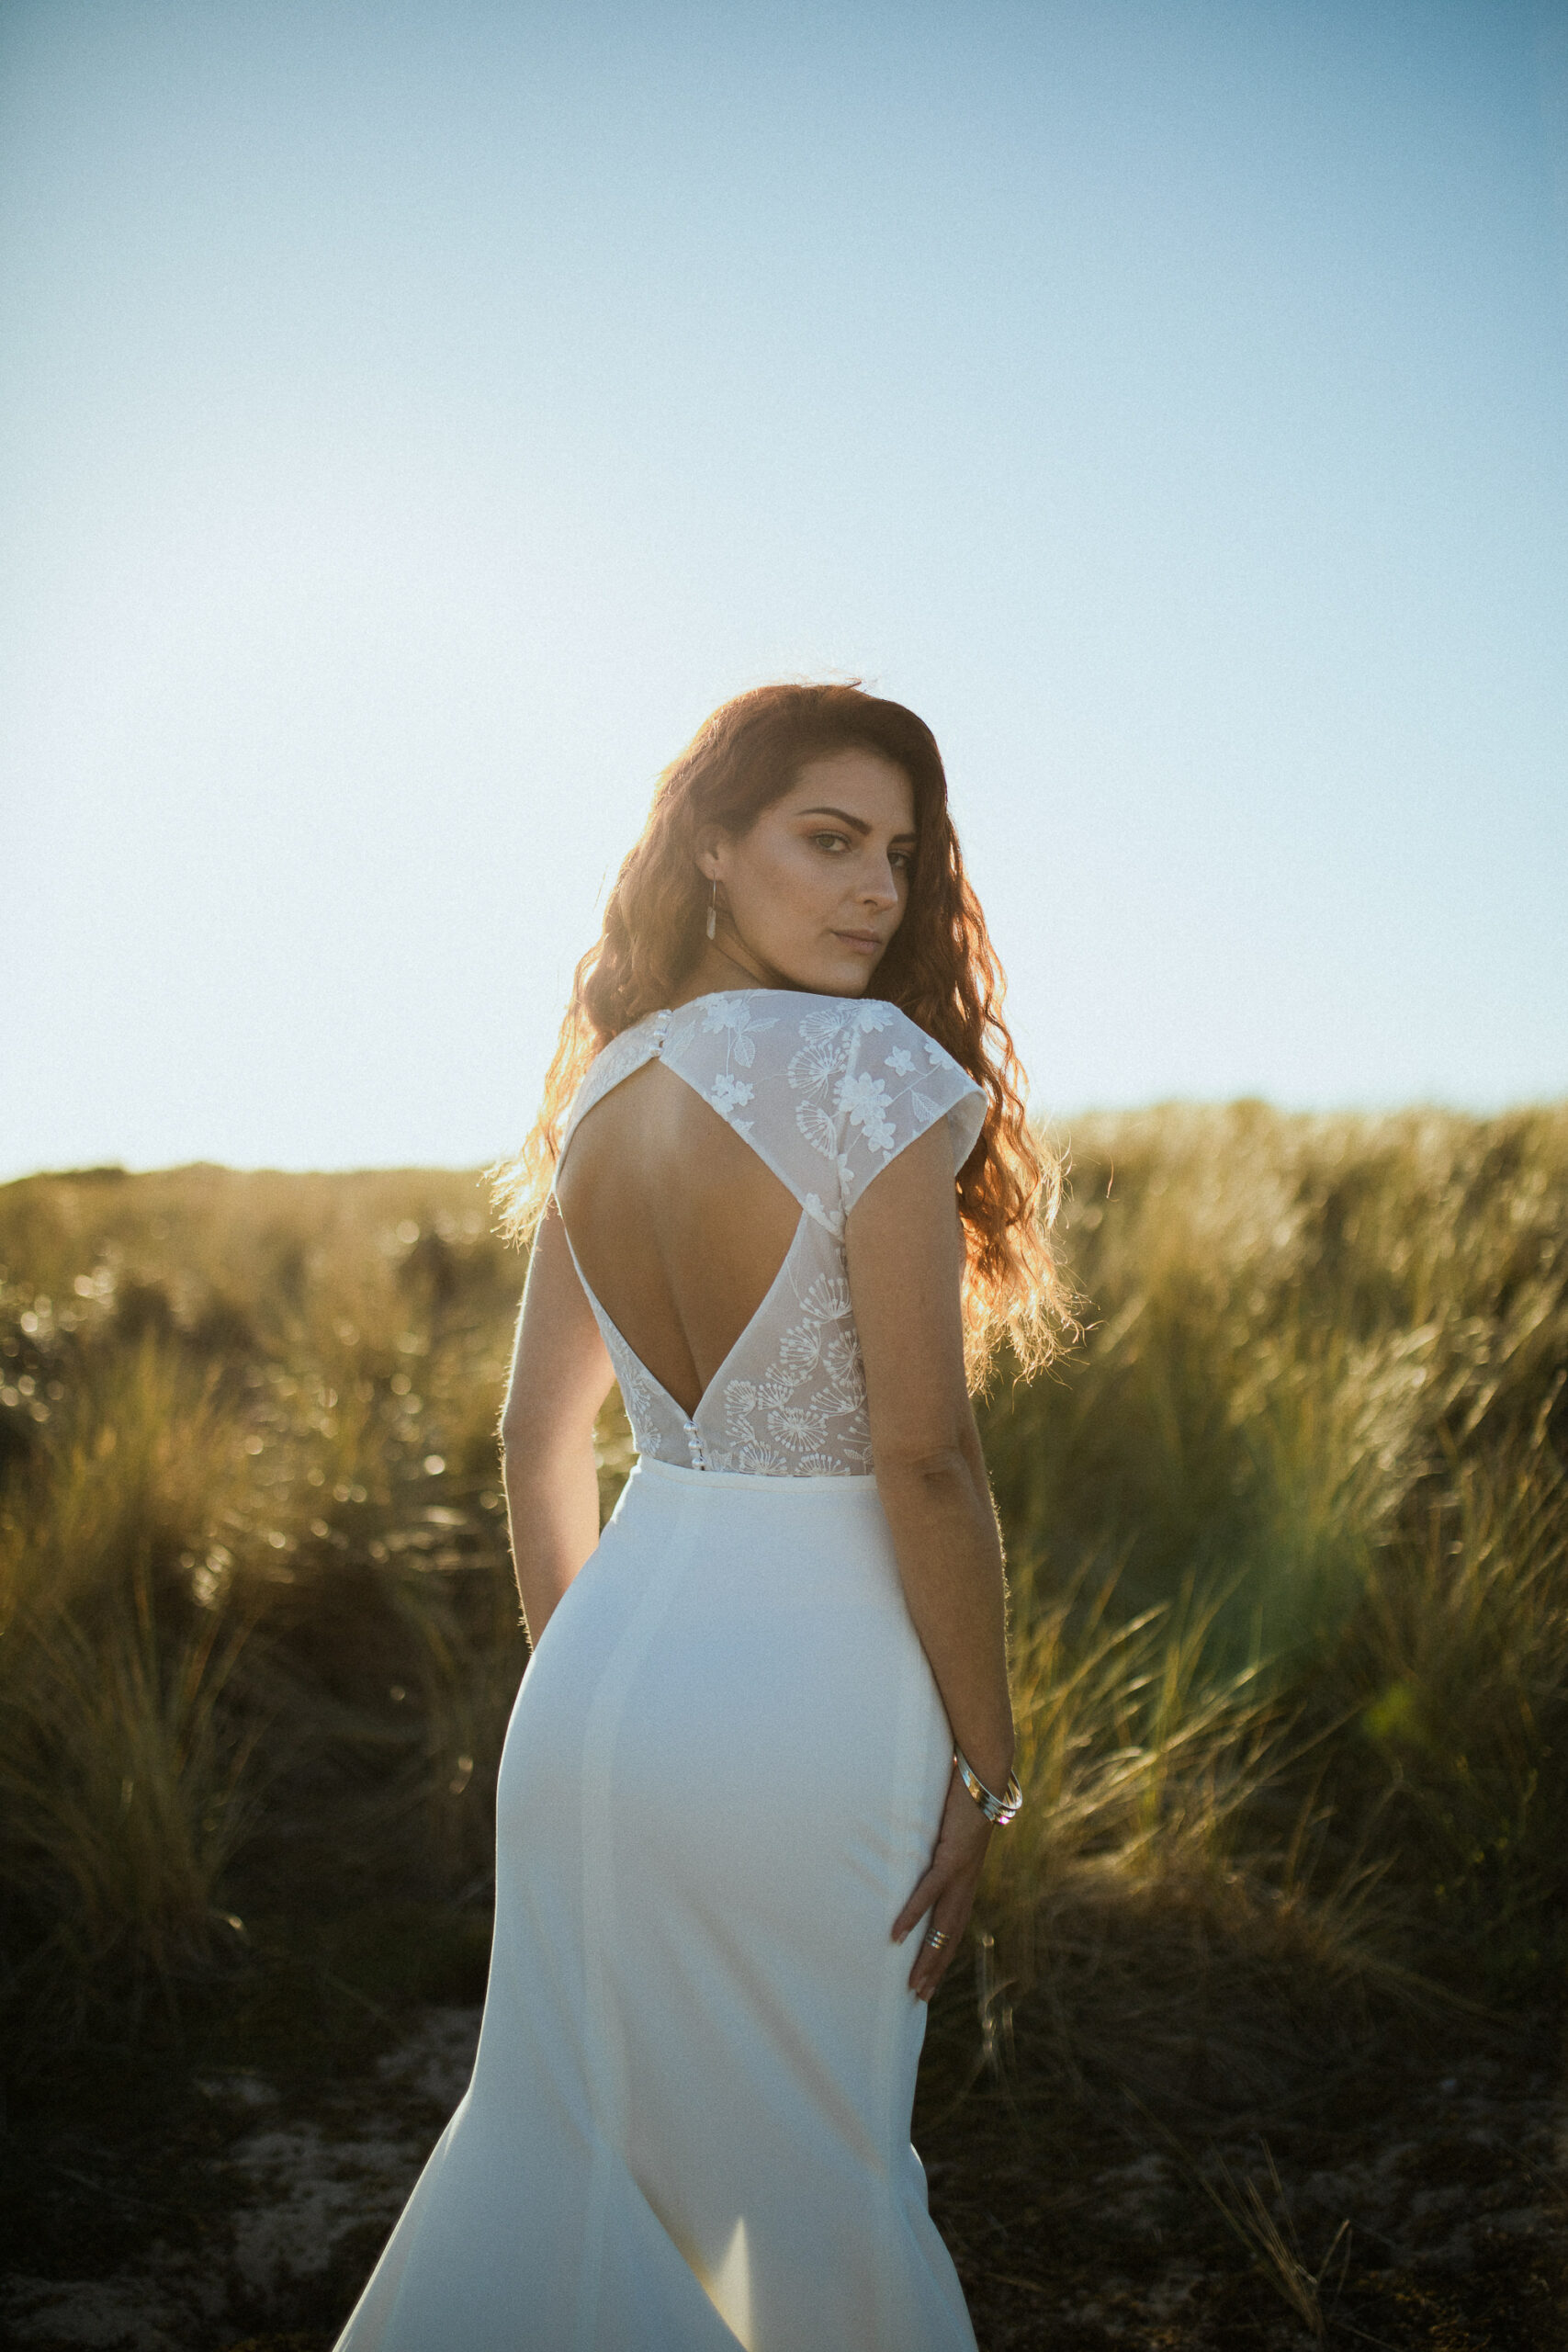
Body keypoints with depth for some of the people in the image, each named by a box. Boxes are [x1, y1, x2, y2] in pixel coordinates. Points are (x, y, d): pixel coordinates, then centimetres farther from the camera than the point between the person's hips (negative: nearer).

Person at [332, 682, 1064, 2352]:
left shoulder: (602, 1088, 5)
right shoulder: (877, 1070, -16)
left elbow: (536, 1437, 10)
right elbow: (920, 1452, -18)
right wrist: (985, 1767, -8)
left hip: (610, 1665, 6)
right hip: (806, 1705, -6)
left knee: (564, 2131, 20)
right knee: (817, 2172, 14)